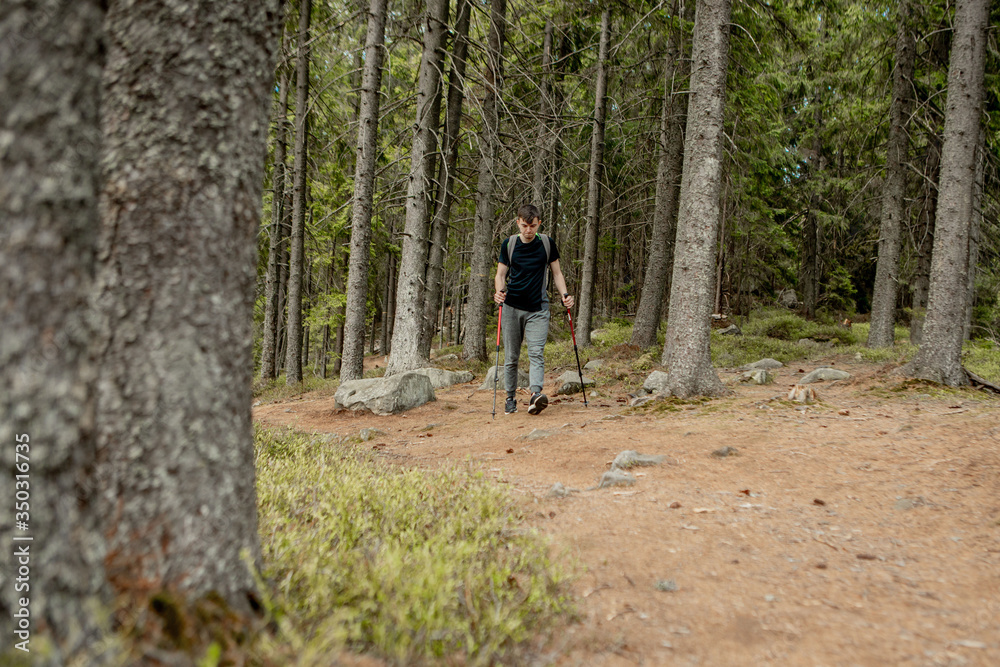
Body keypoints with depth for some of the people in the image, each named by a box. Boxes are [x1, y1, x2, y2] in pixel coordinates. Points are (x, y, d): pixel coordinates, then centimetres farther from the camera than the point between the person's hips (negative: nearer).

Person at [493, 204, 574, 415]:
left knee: (536, 353, -15)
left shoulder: (547, 244, 4)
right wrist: (499, 291, -13)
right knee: (511, 357, 5)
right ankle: (510, 399, 16)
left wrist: (564, 293, -5)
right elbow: (501, 274, 8)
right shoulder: (508, 244, 4)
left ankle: (536, 394, -27)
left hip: (538, 308, -1)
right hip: (512, 307, 1)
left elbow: (556, 273, 11)